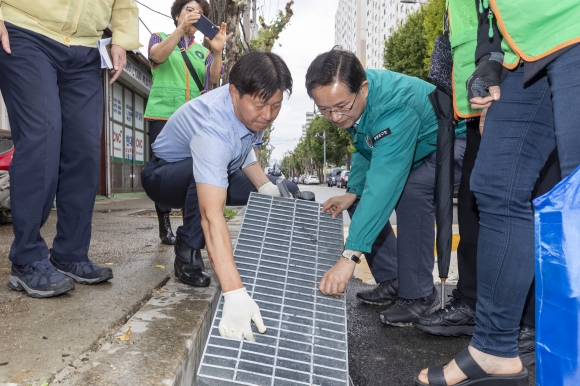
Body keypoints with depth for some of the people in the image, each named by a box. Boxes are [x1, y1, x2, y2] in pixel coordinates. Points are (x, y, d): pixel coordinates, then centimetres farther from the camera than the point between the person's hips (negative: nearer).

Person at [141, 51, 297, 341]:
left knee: (286, 193, -5)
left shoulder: (252, 105, -17)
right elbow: (212, 216, -51)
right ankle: (187, 255, -18)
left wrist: (266, 186, -13)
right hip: (165, 174, -7)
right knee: (204, 173, -41)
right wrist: (235, 295, -59)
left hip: (218, 171, 7)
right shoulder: (213, 127, -41)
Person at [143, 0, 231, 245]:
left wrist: (217, 52, -18)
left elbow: (213, 78, 1)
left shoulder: (202, 51, 20)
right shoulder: (160, 37, 14)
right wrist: (182, 29, -23)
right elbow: (157, 55, -10)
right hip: (163, 114, -2)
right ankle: (165, 227, 4)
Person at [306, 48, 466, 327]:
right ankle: (392, 283, 8)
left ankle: (419, 296, -20)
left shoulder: (395, 108, -39)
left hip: (454, 143, -8)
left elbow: (384, 183, -47)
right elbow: (364, 149, 3)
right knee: (360, 195, 0)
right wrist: (352, 191, -13)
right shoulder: (349, 98, -13)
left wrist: (349, 256, -50)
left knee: (411, 189, -35)